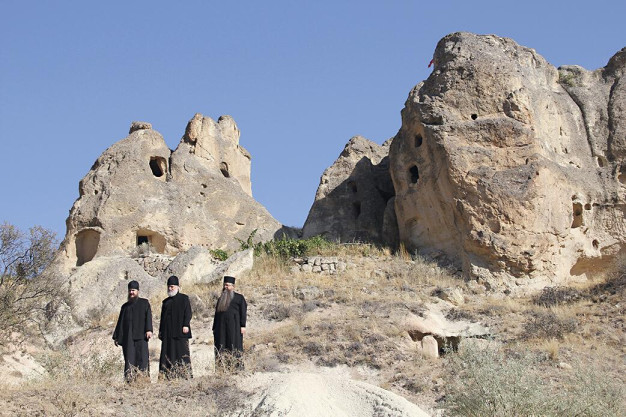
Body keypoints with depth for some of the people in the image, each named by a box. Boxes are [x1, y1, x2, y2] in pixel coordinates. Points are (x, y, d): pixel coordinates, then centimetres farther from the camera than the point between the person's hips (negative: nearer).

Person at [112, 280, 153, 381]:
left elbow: (148, 316, -2)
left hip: (140, 335, -3)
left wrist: (149, 330, -18)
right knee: (129, 358, -6)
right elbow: (120, 322, 20)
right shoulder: (125, 306, 22)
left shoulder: (144, 303, 11)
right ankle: (130, 380, -12)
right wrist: (116, 337, 12)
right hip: (127, 337, 3)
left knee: (142, 356, -13)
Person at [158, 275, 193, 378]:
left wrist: (186, 325, -16)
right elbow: (162, 317, 20)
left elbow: (188, 313, -4)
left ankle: (185, 374, -9)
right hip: (167, 332, 5)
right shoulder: (166, 301, 19)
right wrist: (160, 330, 13)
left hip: (179, 331, -5)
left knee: (182, 351, -9)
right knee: (168, 352, -1)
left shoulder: (184, 298, 5)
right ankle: (169, 376, -2)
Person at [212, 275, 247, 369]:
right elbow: (217, 314, 20)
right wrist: (214, 328, 15)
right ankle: (222, 365, -1)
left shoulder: (239, 298, 4)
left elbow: (243, 312, -3)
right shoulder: (220, 299, 20)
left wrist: (243, 325, -12)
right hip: (221, 328, 5)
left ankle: (238, 364, -9)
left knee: (234, 347, -8)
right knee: (221, 348, -1)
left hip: (233, 326, -5)